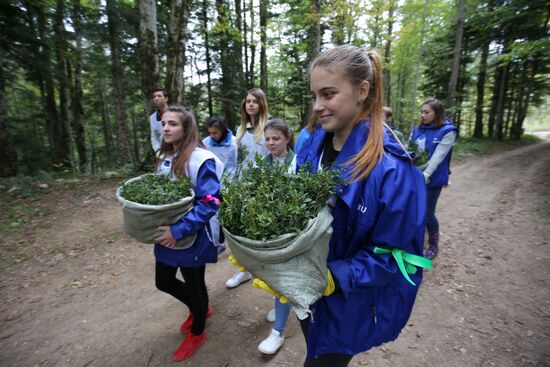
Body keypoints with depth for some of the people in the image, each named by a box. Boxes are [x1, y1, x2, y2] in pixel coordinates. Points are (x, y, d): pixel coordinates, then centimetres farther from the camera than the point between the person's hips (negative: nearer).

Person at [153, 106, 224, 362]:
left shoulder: (201, 159, -21)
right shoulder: (164, 157, 5)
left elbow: (210, 203, -25)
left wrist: (179, 231, -28)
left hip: (192, 236, -8)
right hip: (166, 233, 8)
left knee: (194, 284, 12)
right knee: (163, 282, 20)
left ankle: (197, 333, 41)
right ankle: (199, 309, 49)